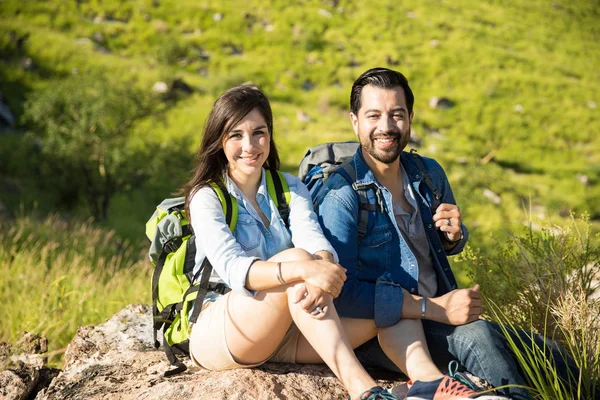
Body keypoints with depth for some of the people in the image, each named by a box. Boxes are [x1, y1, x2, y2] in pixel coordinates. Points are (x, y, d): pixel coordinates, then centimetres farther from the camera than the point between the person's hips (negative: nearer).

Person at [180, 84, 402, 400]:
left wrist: (323, 275, -37)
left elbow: (315, 241, -12)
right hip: (215, 335, -5)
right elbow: (232, 268, -25)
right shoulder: (206, 197, -5)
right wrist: (306, 270, -41)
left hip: (281, 334, 5)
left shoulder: (290, 188, 9)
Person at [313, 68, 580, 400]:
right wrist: (435, 308, -23)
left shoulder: (429, 174, 6)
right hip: (380, 332, -6)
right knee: (477, 336, -31)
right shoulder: (339, 196, -13)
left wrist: (454, 235, -2)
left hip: (439, 320, 6)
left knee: (548, 355, -11)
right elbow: (341, 294, -21)